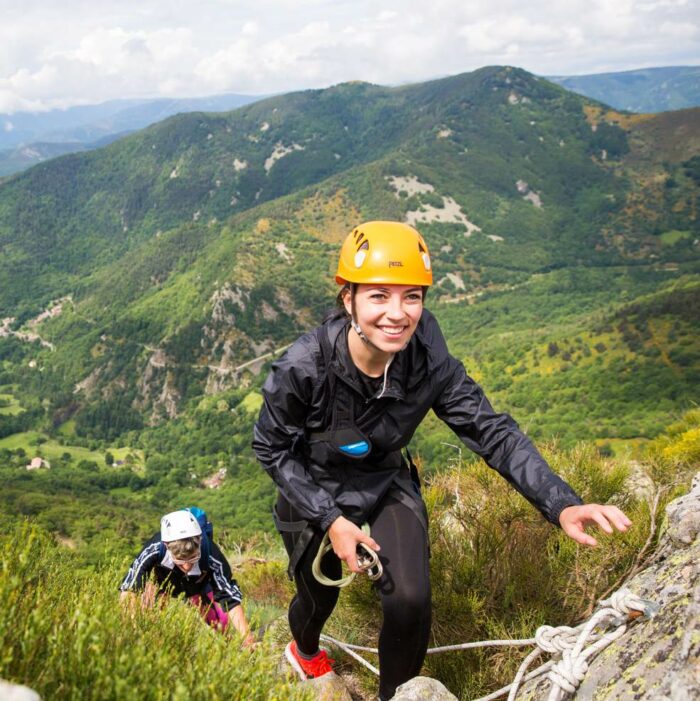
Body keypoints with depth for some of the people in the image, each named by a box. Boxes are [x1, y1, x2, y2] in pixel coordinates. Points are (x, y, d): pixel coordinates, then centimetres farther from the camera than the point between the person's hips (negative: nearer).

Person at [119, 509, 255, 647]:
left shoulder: (211, 556, -41)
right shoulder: (155, 549, -42)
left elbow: (231, 599, -38)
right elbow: (128, 589, -38)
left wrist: (248, 641, -46)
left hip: (197, 588, -1)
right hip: (162, 582, 1)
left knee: (221, 625, -12)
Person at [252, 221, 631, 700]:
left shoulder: (430, 365, -24)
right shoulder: (302, 369, -31)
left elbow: (493, 432, -20)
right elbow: (271, 449, -17)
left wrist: (562, 505, -32)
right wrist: (331, 520, -22)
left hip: (386, 486, 2)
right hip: (314, 494, -1)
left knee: (411, 600, -14)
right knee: (319, 597, 17)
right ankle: (305, 651, 57)